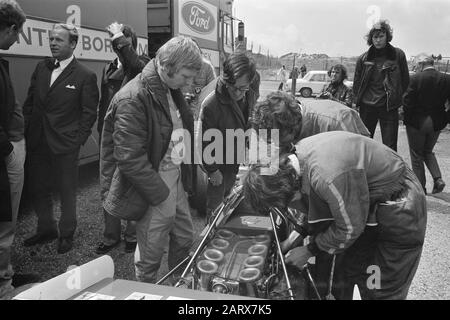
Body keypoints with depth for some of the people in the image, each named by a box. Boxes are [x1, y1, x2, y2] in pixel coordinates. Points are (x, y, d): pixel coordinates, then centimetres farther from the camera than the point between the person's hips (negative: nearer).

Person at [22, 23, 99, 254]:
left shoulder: (85, 76, -7)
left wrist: (78, 140, -12)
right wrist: (26, 131, 4)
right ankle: (46, 229, 36)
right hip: (37, 143, 6)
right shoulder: (41, 68, 9)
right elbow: (29, 103, 12)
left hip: (65, 146, -5)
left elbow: (89, 113, -6)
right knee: (38, 190, 16)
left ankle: (67, 234, 27)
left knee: (67, 192, 8)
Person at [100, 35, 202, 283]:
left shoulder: (172, 90, 5)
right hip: (152, 191, -8)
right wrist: (161, 195, -18)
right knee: (150, 255, 7)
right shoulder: (132, 100, -23)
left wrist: (186, 178, 9)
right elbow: (129, 158, -24)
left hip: (176, 182, 9)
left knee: (185, 239, 21)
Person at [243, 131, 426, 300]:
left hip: (399, 212, -8)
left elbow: (350, 228, -24)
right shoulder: (296, 158, -11)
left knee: (380, 291, 1)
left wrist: (309, 250, -12)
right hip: (366, 208, 8)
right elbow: (314, 205, 7)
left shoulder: (329, 175, -40)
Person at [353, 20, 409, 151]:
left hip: (389, 107, -1)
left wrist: (401, 99, 2)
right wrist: (357, 101, 6)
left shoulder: (398, 55, -1)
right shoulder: (363, 58, 3)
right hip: (367, 106, 2)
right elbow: (356, 83, 11)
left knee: (390, 148, -1)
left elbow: (405, 80, 6)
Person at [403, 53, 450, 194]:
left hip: (416, 122, -4)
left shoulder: (415, 78, -15)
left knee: (416, 156, 11)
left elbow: (407, 102, -16)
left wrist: (408, 118, -2)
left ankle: (420, 187, 16)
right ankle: (438, 179, 9)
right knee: (428, 151, 25)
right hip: (437, 123, 4)